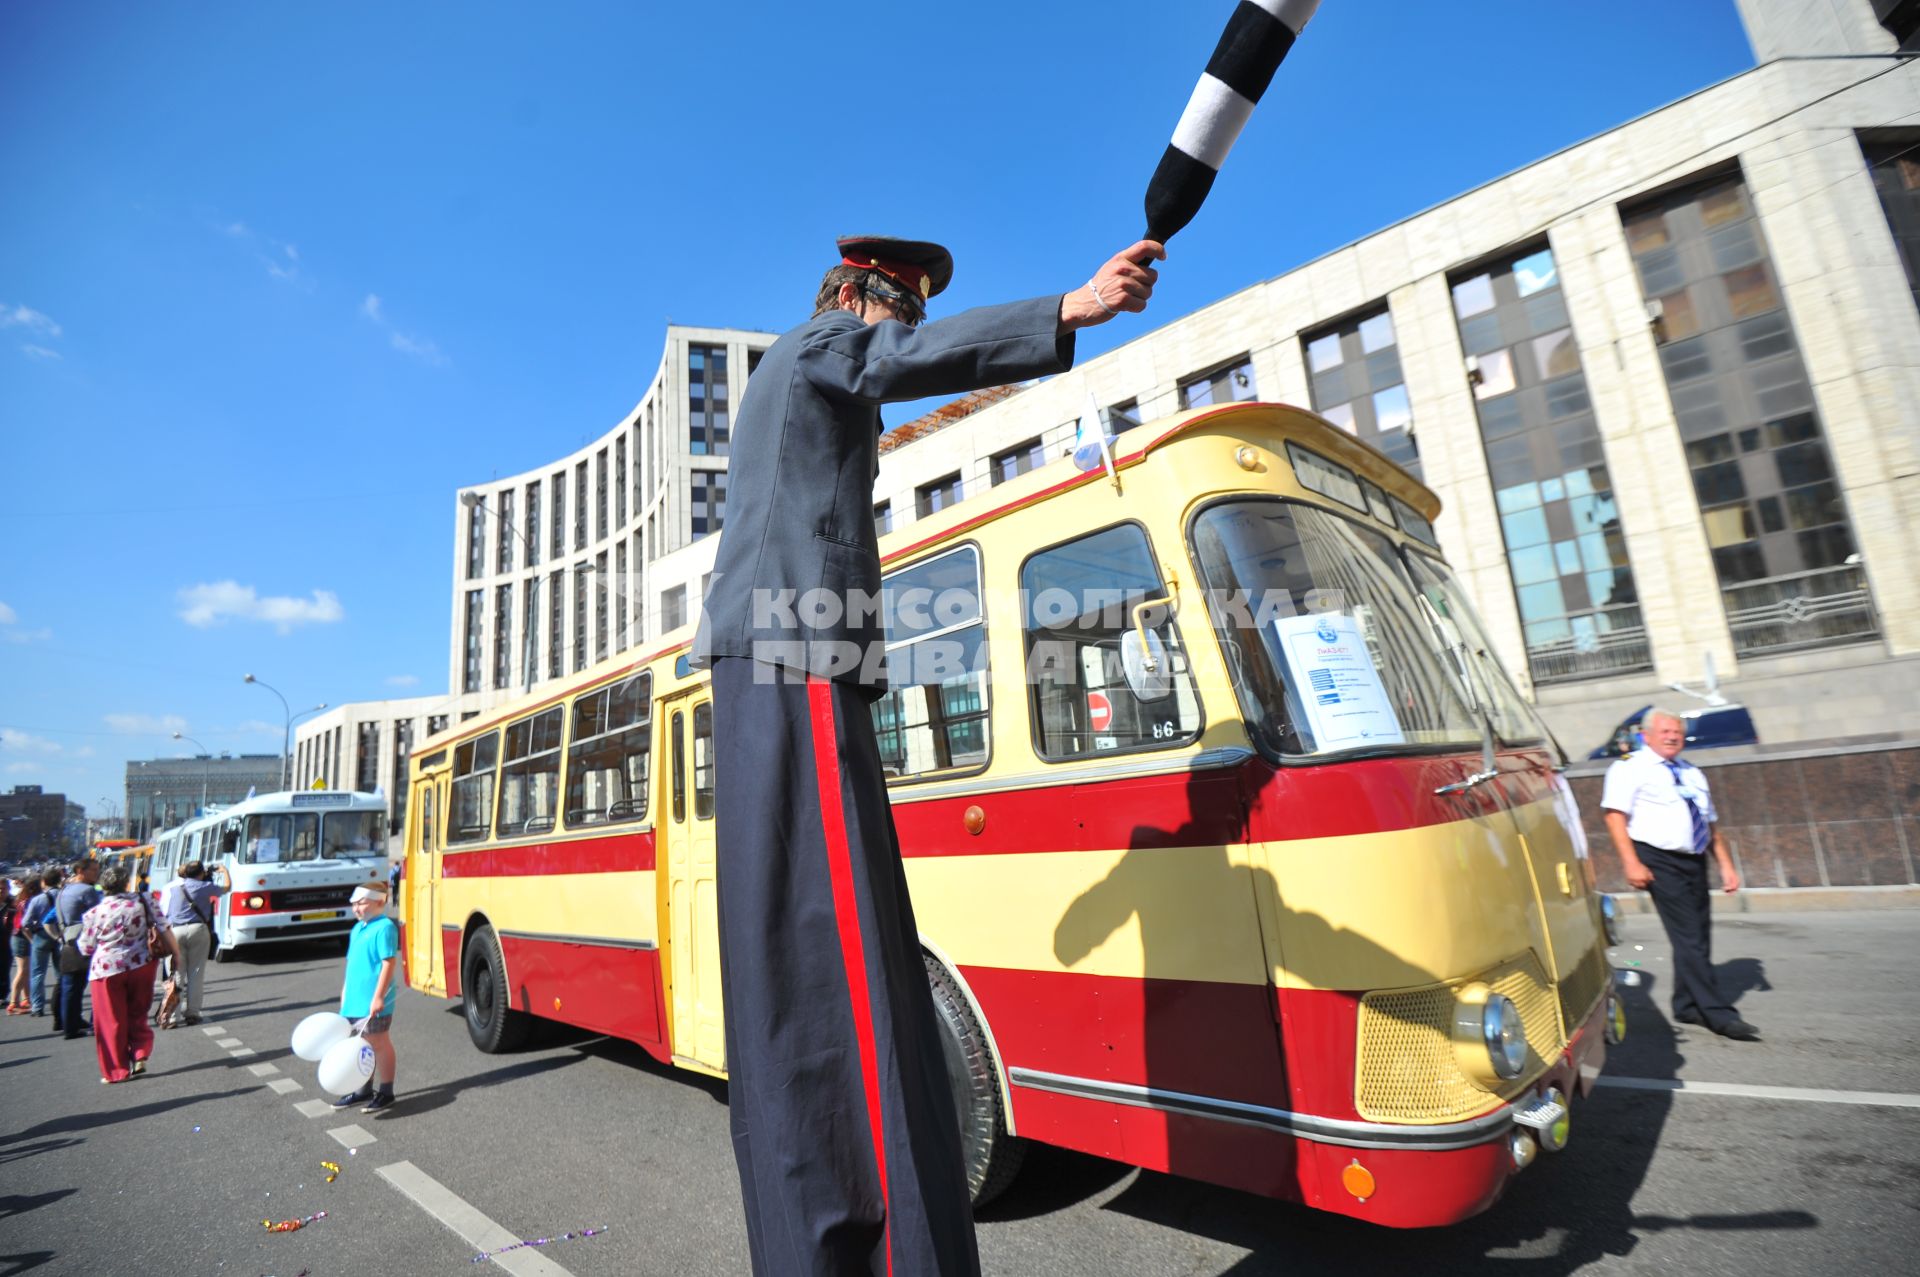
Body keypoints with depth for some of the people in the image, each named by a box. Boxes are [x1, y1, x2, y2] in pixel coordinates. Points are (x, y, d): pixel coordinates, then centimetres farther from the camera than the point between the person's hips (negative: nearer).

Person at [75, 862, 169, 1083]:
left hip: (108, 970, -2)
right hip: (141, 965, 2)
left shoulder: (94, 913, -9)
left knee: (112, 1021, 9)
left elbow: (86, 948, 0)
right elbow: (161, 930, -1)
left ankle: (117, 1071, 15)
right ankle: (140, 1055, 4)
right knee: (138, 1015, 18)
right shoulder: (142, 902, -4)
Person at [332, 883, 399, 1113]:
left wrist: (379, 996, -23)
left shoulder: (384, 928, -17)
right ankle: (364, 1090, 32)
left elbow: (389, 963, -21)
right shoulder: (357, 928, 11)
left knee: (379, 1044, 2)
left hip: (373, 1002, -8)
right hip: (356, 999, 8)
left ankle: (385, 1093, 13)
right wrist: (345, 991, 22)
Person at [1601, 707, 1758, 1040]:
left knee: (1698, 936, 10)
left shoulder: (1693, 774, 20)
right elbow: (1615, 815, -12)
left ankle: (1687, 1006, 24)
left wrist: (1726, 865, 14)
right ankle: (1719, 1014, -3)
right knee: (1689, 939, -8)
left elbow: (1712, 824, 23)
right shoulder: (1629, 767, -3)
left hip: (1694, 863, 8)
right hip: (1660, 862, -7)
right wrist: (1631, 863, -20)